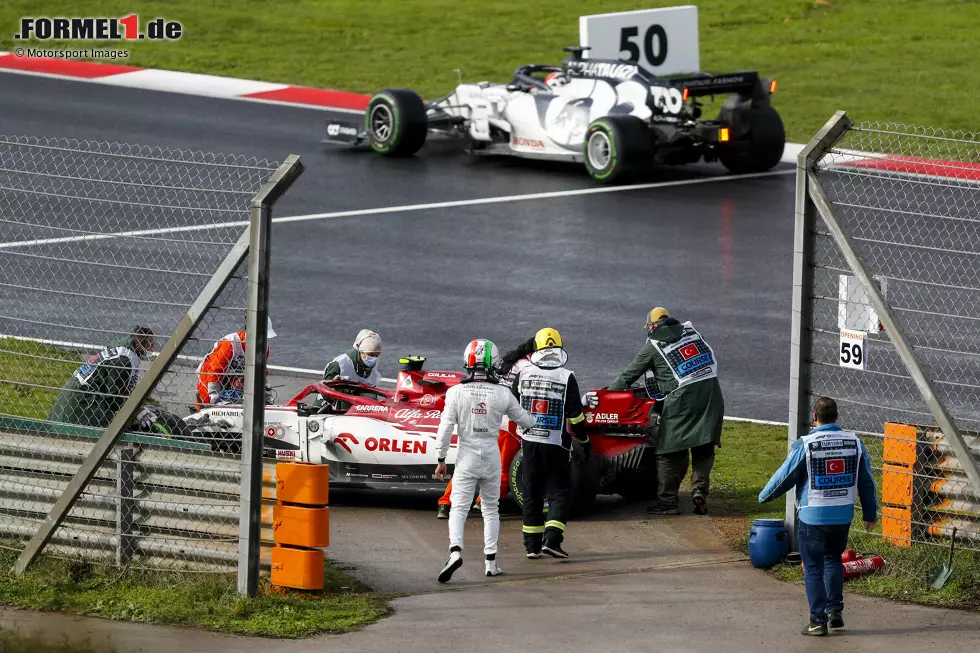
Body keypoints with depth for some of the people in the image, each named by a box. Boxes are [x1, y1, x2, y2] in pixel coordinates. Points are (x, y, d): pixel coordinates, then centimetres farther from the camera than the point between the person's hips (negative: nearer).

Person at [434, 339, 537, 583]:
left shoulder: (456, 392, -9)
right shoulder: (502, 394, -5)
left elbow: (446, 427, -8)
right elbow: (523, 419, 9)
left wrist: (441, 459, 0)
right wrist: (534, 420, 34)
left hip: (466, 457, -2)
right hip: (491, 456, 2)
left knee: (459, 508, -1)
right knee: (490, 509, 15)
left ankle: (455, 550, -24)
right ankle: (490, 561, 15)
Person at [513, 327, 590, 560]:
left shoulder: (523, 375, -1)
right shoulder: (567, 378, -10)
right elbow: (576, 416, -9)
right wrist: (583, 441, 6)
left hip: (530, 443, 3)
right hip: (556, 445, -3)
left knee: (531, 494, 12)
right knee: (560, 493, 3)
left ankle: (532, 545, 13)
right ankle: (551, 540, -13)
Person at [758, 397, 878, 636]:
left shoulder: (805, 445, -14)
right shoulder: (854, 443, -1)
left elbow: (784, 477, -5)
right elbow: (866, 482, 8)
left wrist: (764, 496, 14)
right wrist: (870, 514, 19)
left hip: (812, 517, -4)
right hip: (843, 516, 4)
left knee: (813, 569, 5)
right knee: (833, 559, 25)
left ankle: (818, 621, 4)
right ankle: (835, 610, 18)